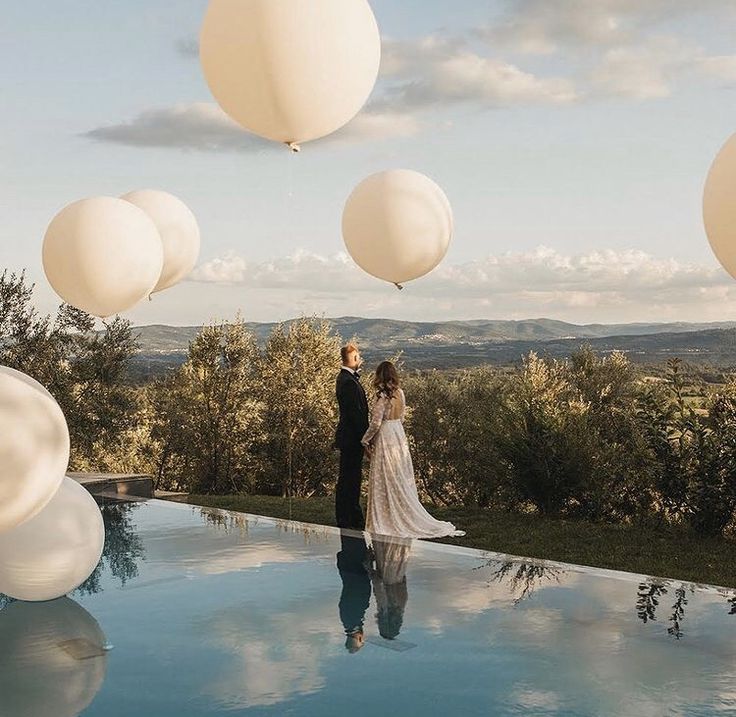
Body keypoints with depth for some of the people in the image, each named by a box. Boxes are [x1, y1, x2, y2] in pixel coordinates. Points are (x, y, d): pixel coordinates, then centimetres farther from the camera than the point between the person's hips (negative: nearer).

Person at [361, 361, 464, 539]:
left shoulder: (382, 396, -18)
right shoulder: (400, 393, 3)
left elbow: (375, 424, -19)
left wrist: (365, 440, -6)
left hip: (385, 439, -7)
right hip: (399, 436, 7)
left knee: (386, 481, 2)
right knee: (401, 479, 14)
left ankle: (387, 520, 8)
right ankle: (405, 516, 20)